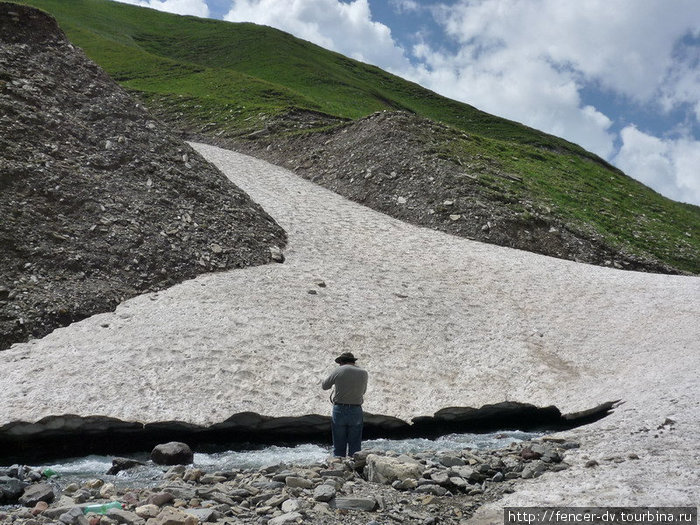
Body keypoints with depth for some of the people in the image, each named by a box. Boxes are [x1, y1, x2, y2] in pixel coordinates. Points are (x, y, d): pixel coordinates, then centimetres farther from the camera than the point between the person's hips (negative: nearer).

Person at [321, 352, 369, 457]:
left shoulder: (338, 371, -4)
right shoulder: (364, 373, 3)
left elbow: (325, 386, 9)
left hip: (339, 410, -2)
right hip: (356, 411, 2)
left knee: (339, 448, 8)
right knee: (355, 448, 10)